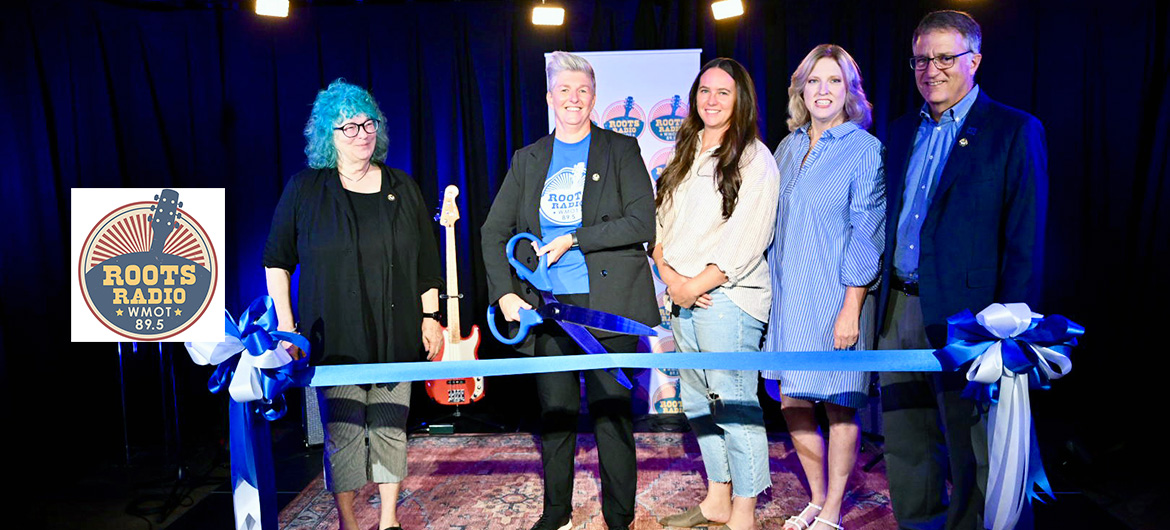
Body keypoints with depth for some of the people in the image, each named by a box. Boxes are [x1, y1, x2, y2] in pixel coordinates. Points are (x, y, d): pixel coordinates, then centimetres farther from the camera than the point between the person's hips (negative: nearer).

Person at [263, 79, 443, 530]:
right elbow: (276, 260, 6)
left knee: (390, 426, 8)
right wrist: (285, 323, -1)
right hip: (334, 337, -2)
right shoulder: (304, 189, 1)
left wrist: (431, 316, 7)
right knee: (342, 430, 0)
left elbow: (426, 260, 11)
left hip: (395, 335, 2)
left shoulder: (402, 188, 8)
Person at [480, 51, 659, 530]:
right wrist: (503, 293, -2)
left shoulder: (621, 149, 3)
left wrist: (573, 239, -11)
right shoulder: (528, 159, 12)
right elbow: (494, 231, 10)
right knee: (554, 413, 10)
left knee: (611, 413, 2)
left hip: (608, 303, -3)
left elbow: (641, 224, -8)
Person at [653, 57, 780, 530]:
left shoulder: (755, 158, -4)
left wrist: (697, 285, -14)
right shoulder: (684, 154, 17)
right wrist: (669, 275, -2)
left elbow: (746, 239, -12)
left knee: (735, 403, -5)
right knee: (697, 401, 13)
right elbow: (663, 219, 13)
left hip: (727, 296, -7)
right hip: (683, 296, 8)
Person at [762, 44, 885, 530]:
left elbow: (867, 235, -10)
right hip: (788, 297, 6)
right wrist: (771, 292, 14)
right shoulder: (788, 148, 12)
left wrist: (851, 308, -16)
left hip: (835, 299, -6)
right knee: (791, 403, 10)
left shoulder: (865, 150, -5)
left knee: (839, 404, 4)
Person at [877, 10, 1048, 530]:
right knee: (904, 444, 16)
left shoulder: (1014, 131, -4)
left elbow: (1025, 240, -8)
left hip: (961, 313, -5)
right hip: (898, 308, 6)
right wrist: (879, 300, 9)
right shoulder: (902, 131, 14)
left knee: (970, 454, 7)